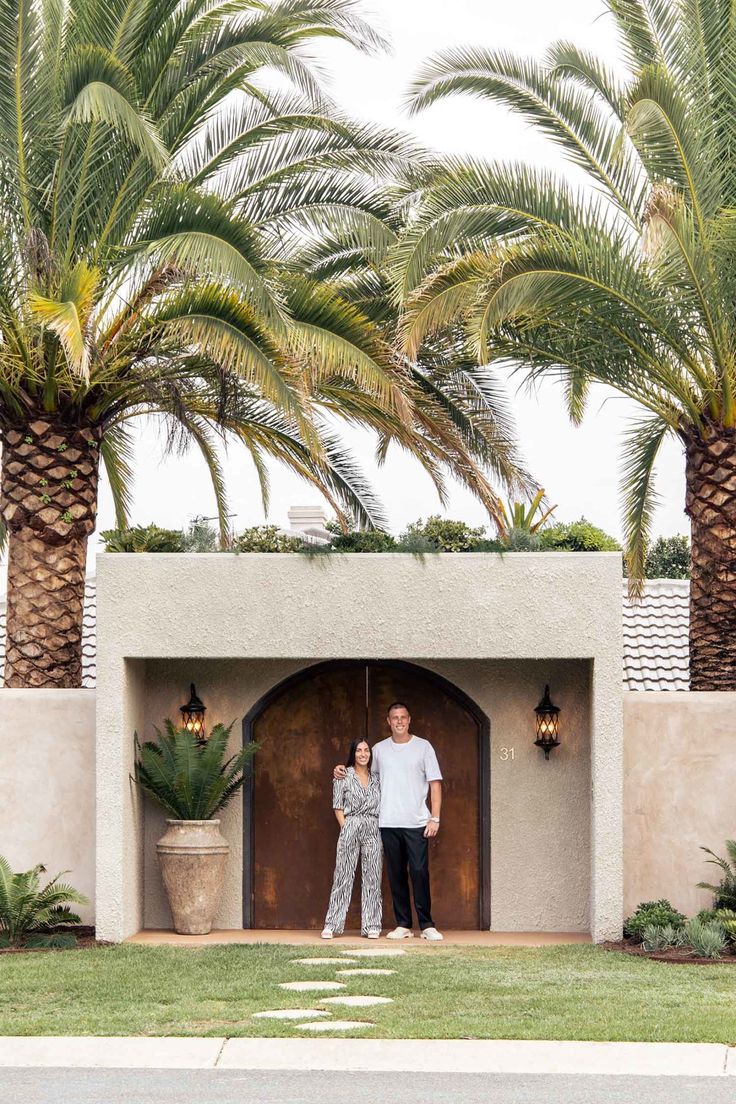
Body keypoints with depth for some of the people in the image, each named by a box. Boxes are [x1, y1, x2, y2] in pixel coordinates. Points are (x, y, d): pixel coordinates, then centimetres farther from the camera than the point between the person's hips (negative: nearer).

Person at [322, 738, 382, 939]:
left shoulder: (376, 778, 13)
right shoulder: (344, 776, 4)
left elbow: (383, 805, 14)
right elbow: (338, 806, 1)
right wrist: (346, 828, -8)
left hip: (373, 830, 3)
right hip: (350, 827, -3)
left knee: (372, 877, 2)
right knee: (343, 876, -4)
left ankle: (371, 925, 6)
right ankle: (332, 925, -2)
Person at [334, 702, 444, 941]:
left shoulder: (423, 747, 4)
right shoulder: (379, 749, 12)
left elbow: (435, 783, 1)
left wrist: (435, 818, -6)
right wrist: (343, 771, 9)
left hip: (416, 823, -3)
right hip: (388, 823, 3)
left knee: (419, 872, -7)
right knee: (396, 874, 4)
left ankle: (427, 925, -3)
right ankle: (403, 925, 9)